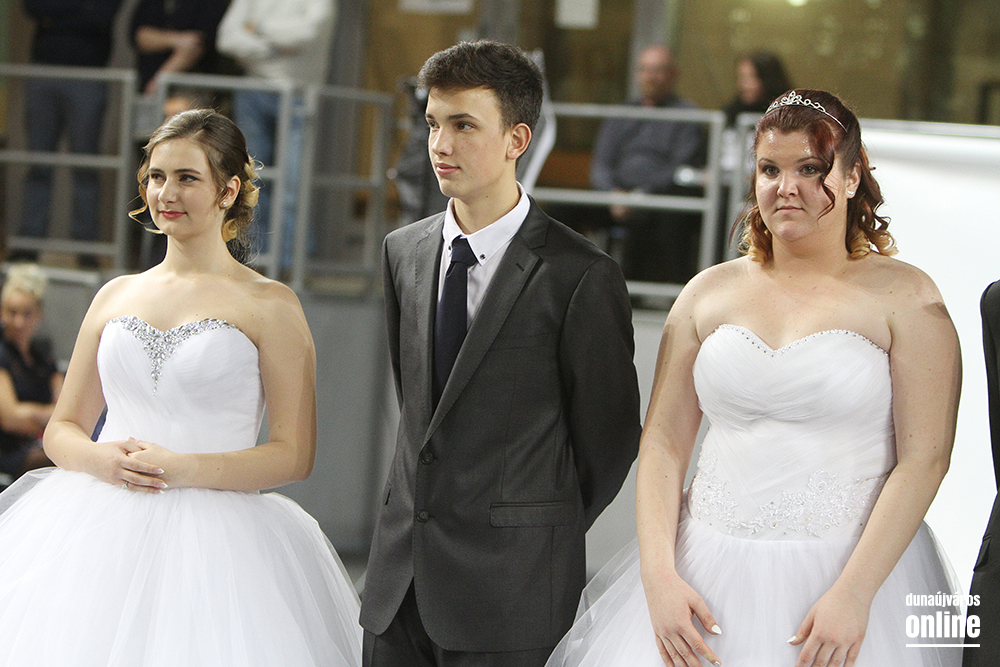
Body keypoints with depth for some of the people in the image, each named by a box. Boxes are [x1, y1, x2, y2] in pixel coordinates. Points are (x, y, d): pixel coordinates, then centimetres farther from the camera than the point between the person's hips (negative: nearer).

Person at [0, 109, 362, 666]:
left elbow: (295, 454, -4)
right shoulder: (116, 296, 14)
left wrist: (184, 469, -16)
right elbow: (62, 430, 16)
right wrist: (102, 459, -8)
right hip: (100, 532, 4)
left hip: (214, 541, -3)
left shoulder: (270, 305, 1)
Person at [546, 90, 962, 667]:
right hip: (711, 576, 3)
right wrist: (659, 577, -7)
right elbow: (664, 441, 5)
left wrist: (854, 595, -16)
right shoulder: (710, 293, 8)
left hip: (852, 571, -3)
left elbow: (924, 458, -9)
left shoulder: (904, 296, -3)